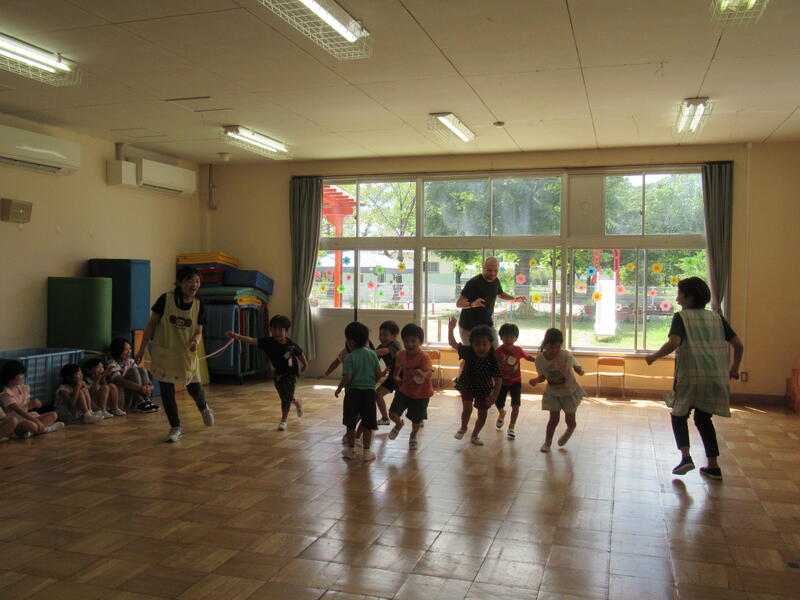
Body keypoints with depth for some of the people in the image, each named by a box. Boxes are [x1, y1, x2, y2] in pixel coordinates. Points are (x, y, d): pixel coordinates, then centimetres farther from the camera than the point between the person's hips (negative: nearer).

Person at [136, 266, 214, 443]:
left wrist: (195, 341, -23)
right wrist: (142, 349, -4)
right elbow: (151, 324, -5)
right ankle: (175, 428, 16)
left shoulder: (199, 306, -6)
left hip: (187, 354, 2)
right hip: (164, 353, -2)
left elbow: (199, 332, 1)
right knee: (167, 390, 0)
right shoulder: (165, 299, -14)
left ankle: (204, 408, 45)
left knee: (194, 387, 10)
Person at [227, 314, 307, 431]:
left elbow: (300, 353, -1)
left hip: (291, 373, -3)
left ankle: (284, 419, 10)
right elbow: (252, 340, -33)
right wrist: (238, 337, -50)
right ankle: (297, 402, 48)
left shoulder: (291, 344, -20)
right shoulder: (268, 342, -19)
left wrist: (305, 364, 16)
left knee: (286, 396, -6)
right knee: (283, 396, 16)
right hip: (278, 373, 3)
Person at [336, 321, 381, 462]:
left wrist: (338, 389, 0)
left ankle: (351, 450, 22)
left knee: (351, 423, 13)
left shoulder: (349, 358, -12)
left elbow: (347, 378, -16)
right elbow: (379, 373, 0)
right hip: (369, 392, 3)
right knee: (367, 424, 9)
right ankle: (366, 452, 12)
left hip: (353, 392, -3)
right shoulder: (372, 354, 0)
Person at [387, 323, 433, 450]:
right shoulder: (401, 354, -7)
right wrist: (395, 376, 6)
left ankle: (413, 436, 44)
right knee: (393, 413, -7)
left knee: (417, 420, 10)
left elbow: (430, 372, -42)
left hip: (421, 393, -3)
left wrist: (423, 375, -62)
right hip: (404, 390, 4)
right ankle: (399, 424, 31)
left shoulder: (424, 357, -26)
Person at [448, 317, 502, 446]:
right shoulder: (468, 352, -19)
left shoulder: (493, 360, -25)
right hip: (467, 386, 0)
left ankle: (474, 435, 30)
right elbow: (453, 344, -9)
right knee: (467, 408, -13)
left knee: (483, 413, 8)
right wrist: (450, 329, -21)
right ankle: (463, 428, 18)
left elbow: (498, 380, -19)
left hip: (484, 389, 0)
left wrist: (494, 395, -23)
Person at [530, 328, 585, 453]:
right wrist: (536, 380, -24)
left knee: (570, 419, 5)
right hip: (552, 392, 2)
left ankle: (570, 430, 41)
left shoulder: (566, 356, -27)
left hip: (570, 391, -1)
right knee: (554, 418, -2)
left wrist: (580, 370, -54)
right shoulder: (540, 359, -18)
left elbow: (577, 367, -31)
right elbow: (543, 376, -4)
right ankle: (547, 442, 20)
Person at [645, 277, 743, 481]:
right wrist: (734, 368, 22)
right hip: (717, 376, 5)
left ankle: (686, 455, -6)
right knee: (703, 418, 20)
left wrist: (654, 356, -5)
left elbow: (673, 343, -20)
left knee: (679, 416, 14)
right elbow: (738, 345, 8)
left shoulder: (681, 317, -4)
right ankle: (713, 466, 17)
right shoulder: (716, 317, 11)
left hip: (690, 376, -5)